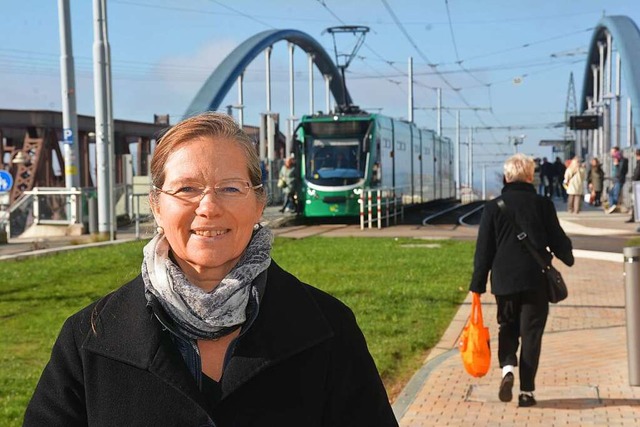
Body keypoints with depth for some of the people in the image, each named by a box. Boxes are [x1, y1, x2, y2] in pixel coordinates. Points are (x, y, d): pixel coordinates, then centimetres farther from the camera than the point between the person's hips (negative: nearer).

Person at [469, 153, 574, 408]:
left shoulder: (493, 207, -1)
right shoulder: (542, 204, -3)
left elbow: (483, 250, 0)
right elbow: (558, 240, 4)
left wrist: (478, 285, 6)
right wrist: (568, 258, 26)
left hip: (504, 281, 1)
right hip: (536, 281, -1)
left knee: (507, 327, 18)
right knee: (531, 333, 5)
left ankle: (507, 367, -7)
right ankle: (527, 390, 4)